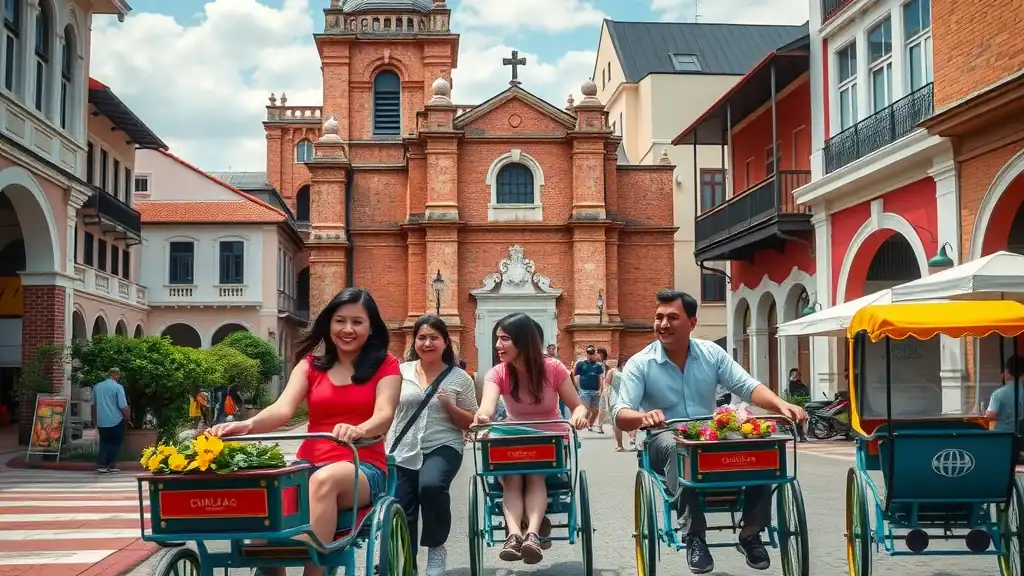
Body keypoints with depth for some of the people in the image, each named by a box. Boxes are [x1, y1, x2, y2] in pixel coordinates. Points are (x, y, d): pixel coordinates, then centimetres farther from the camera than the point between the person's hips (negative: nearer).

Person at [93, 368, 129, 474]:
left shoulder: (97, 387, 7)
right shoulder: (118, 387, -10)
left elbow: (94, 406, 16)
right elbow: (123, 406, -14)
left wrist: (95, 421, 26)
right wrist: (128, 417, 3)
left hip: (101, 421, 5)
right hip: (115, 421, -4)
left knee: (104, 443, 14)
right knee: (116, 443, 10)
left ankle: (101, 465, 4)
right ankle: (112, 465, 6)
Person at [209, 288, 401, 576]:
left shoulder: (385, 365, 5)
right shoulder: (311, 364, 14)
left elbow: (384, 416, -12)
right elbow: (283, 408, -3)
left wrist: (358, 430, -37)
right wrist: (248, 425, -26)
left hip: (363, 469, -3)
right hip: (310, 466, 3)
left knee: (325, 479, -39)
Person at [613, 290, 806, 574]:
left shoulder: (711, 353, 4)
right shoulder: (640, 364, -5)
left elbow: (747, 387, -3)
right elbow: (621, 415, -13)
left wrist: (781, 405, -24)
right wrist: (643, 416, -38)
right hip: (665, 442, -3)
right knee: (679, 449, -39)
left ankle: (751, 532, -8)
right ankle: (694, 537, -29)